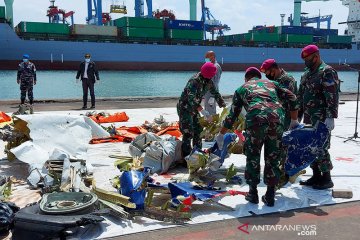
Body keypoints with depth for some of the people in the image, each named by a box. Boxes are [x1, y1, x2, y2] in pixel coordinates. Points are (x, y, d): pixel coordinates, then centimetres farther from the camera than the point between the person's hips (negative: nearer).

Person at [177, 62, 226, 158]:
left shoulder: (209, 82, -2)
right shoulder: (194, 81, -28)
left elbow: (216, 94, 10)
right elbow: (191, 99, -37)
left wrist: (224, 106, 4)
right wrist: (203, 111, -45)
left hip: (195, 108, 8)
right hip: (185, 107, -8)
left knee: (198, 130, 11)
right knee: (188, 132, -11)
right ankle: (186, 157, -6)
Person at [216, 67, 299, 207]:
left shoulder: (242, 88, 26)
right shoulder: (272, 83, 31)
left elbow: (232, 115, 25)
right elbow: (292, 98, 22)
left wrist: (221, 135, 35)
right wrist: (294, 121, 31)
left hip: (255, 119, -2)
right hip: (277, 118, 2)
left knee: (252, 157, 15)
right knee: (273, 158, 14)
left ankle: (253, 193, 21)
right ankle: (270, 196, 20)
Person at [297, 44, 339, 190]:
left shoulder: (327, 72, -10)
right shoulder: (306, 74, 17)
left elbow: (332, 96, -18)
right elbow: (300, 97, 21)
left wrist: (330, 117, -25)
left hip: (322, 120, -9)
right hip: (308, 119, 9)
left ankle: (326, 179, 6)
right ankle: (316, 176, 23)